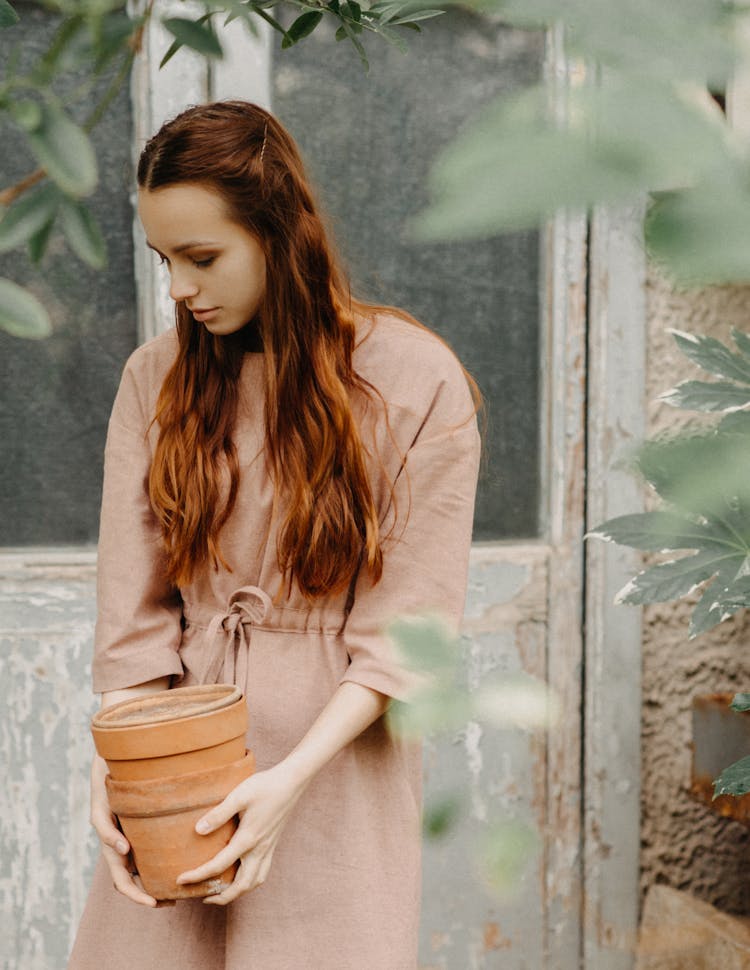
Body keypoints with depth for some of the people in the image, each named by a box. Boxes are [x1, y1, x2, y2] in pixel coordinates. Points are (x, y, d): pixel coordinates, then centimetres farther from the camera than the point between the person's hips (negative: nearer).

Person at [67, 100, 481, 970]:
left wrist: (291, 777, -17)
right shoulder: (155, 378, 4)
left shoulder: (417, 381, -7)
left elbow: (413, 628, -9)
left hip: (340, 745, -2)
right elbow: (131, 604, 0)